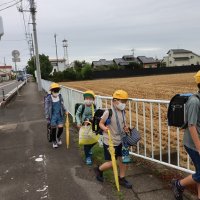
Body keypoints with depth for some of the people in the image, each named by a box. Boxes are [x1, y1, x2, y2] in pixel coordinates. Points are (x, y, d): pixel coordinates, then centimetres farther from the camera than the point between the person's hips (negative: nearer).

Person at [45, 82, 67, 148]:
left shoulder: (60, 97, -2)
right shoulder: (48, 99, -15)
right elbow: (46, 108, -9)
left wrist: (65, 111, 6)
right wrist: (47, 117, -8)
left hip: (60, 115, 3)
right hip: (53, 116, -3)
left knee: (61, 128, 4)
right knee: (53, 129, 8)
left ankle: (58, 137, 37)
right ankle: (54, 141, 31)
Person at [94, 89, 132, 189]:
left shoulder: (122, 112, 0)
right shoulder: (108, 112, -21)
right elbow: (101, 123, -11)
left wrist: (125, 127, -3)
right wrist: (104, 128, -31)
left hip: (120, 141, 7)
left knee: (123, 159, 10)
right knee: (111, 163, 2)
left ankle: (122, 179, 31)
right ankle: (99, 170, 32)